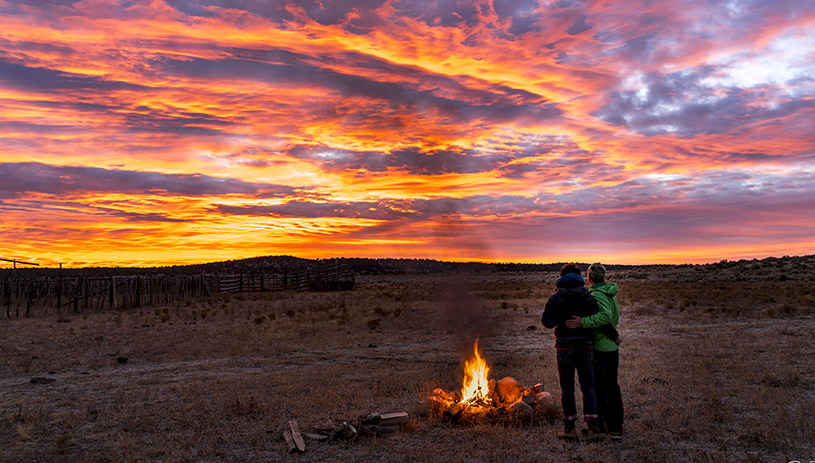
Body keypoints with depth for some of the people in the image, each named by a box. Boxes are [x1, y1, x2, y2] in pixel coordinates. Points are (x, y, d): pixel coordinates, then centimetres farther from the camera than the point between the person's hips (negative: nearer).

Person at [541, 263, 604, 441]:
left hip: (565, 347, -1)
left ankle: (569, 428, 12)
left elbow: (546, 321, -10)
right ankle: (593, 428, 5)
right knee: (588, 387, 9)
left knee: (567, 388, 7)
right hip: (585, 346, 2)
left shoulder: (556, 298, -4)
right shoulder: (589, 297, 1)